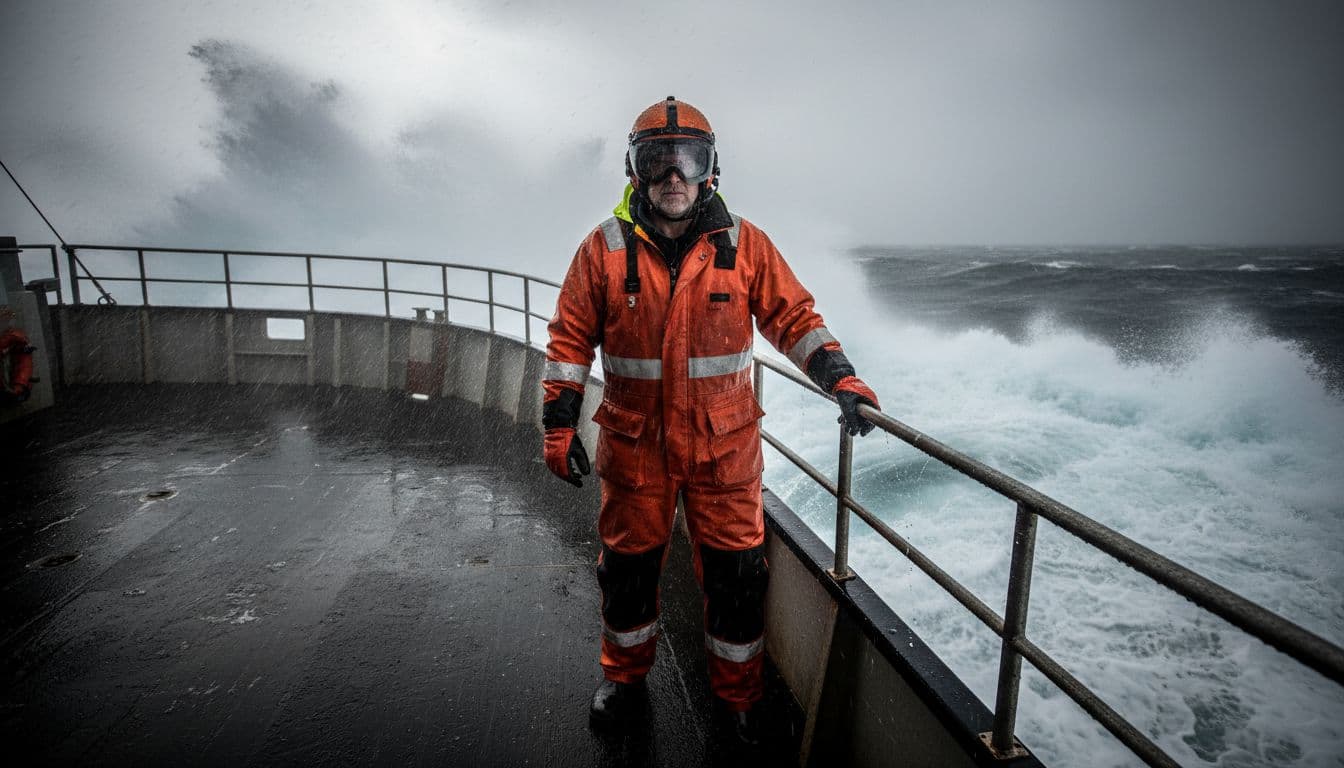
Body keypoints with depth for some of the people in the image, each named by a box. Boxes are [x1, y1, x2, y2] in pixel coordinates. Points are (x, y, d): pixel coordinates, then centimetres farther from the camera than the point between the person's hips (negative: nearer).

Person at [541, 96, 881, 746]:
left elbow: (793, 316, 2)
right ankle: (625, 676, 42)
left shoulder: (744, 243, -3)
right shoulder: (605, 247, -3)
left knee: (735, 571, 9)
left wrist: (839, 378, -10)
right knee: (629, 565, 16)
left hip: (725, 444, 0)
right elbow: (571, 337, 2)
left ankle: (738, 694, 33)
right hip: (634, 443, 1)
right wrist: (558, 423, 0)